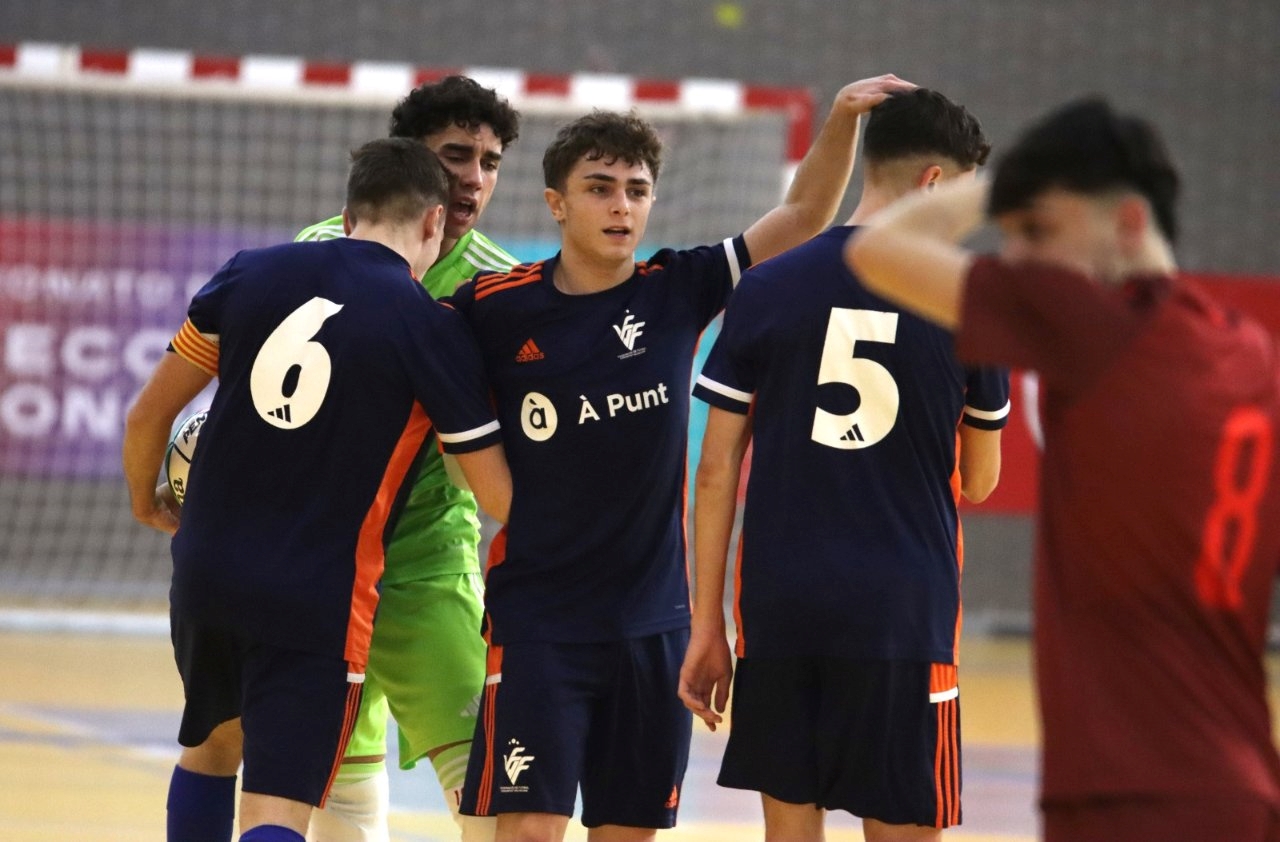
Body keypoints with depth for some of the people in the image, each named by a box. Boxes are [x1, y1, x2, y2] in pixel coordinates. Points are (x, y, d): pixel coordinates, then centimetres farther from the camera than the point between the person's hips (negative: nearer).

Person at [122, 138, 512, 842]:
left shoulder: (249, 275, 2)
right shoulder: (433, 330, -8)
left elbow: (148, 415, 8)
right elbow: (498, 500, -4)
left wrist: (146, 502, 28)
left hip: (204, 569, 5)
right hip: (318, 599, -4)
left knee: (212, 747, 29)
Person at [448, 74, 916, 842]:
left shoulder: (678, 290, 1)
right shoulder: (496, 309, -5)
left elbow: (803, 214, 2)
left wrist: (843, 117, -10)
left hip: (652, 617, 3)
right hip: (537, 614, -3)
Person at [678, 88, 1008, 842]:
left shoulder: (767, 291, 2)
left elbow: (718, 471, 3)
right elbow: (979, 481, 8)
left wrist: (707, 625, 8)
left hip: (780, 605, 2)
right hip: (904, 609, -2)